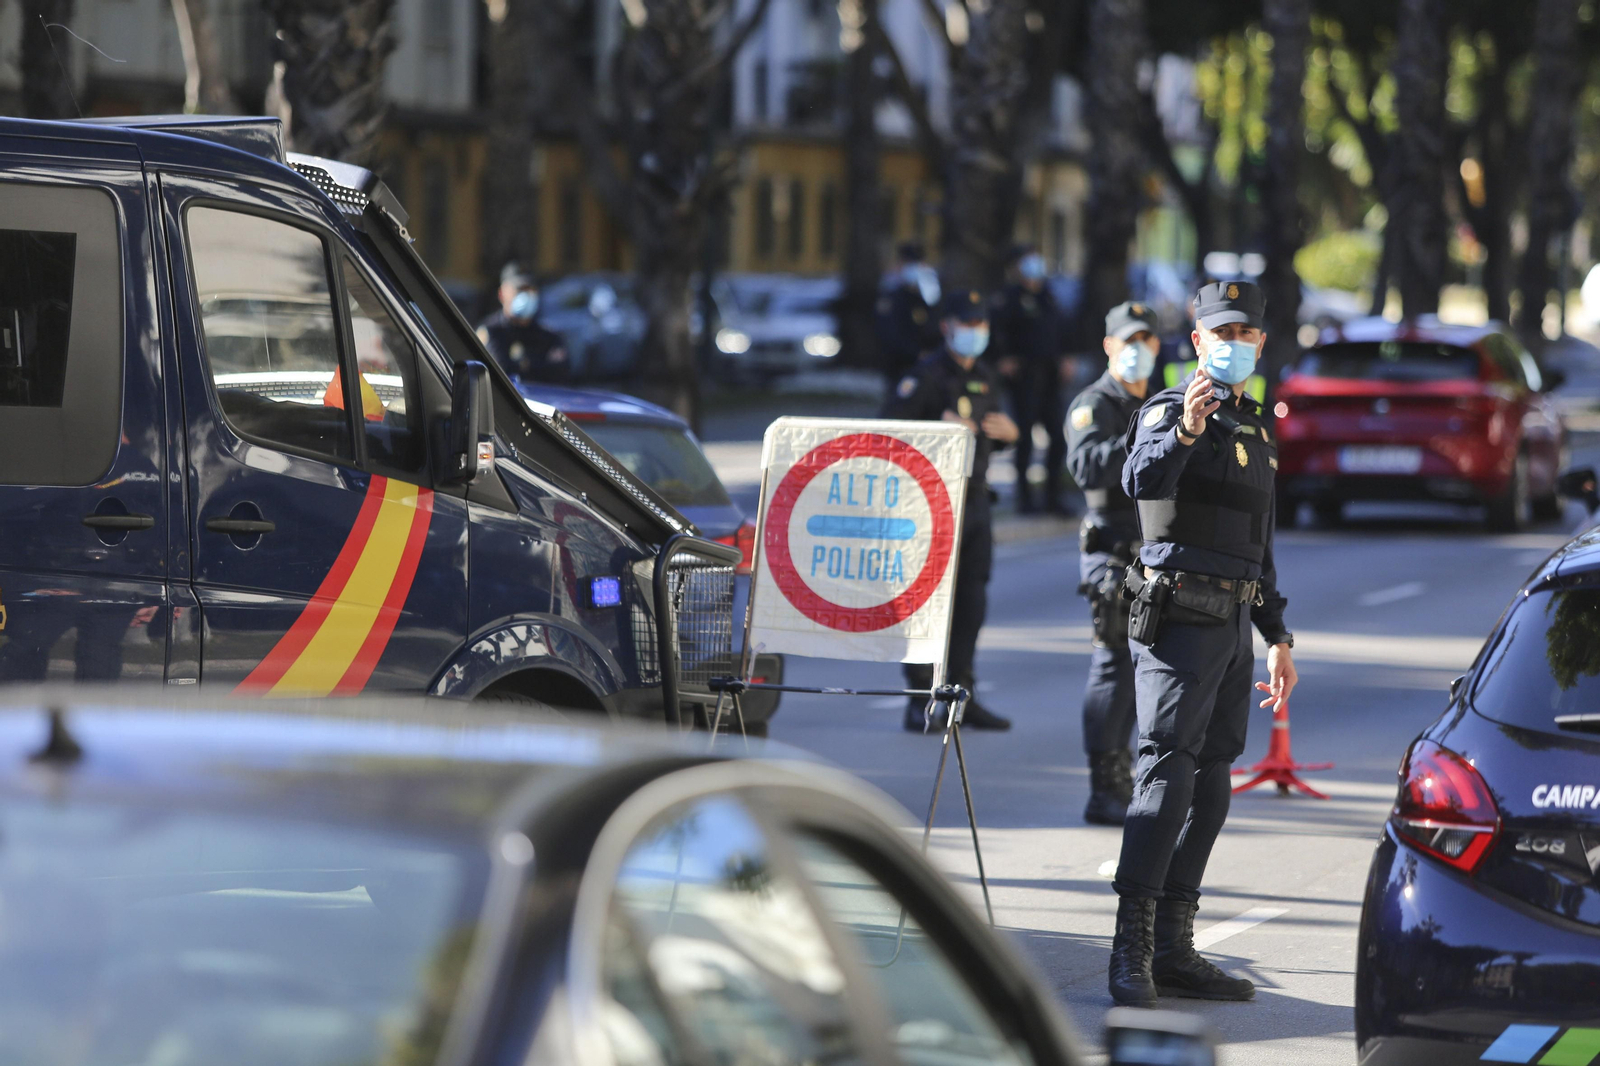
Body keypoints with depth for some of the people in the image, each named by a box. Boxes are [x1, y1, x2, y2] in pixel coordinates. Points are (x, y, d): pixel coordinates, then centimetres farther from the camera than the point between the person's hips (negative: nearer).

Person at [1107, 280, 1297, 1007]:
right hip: (1179, 618, -8)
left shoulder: (1255, 431, 20)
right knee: (1166, 775, -15)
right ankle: (1131, 952, -18)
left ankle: (1173, 949, 10)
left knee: (1209, 790, 7)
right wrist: (1184, 432, -43)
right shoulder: (1167, 413, -5)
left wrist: (1278, 637, 24)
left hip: (1233, 623, 8)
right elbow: (1140, 480, -27)